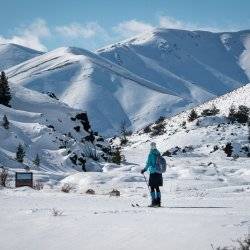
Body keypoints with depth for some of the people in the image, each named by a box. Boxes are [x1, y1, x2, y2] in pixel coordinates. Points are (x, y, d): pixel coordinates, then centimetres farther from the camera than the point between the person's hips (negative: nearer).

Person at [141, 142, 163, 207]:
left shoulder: (151, 154, -12)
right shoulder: (158, 154, 7)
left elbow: (148, 164, -13)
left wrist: (144, 170, 0)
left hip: (153, 173, -6)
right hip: (159, 173, 6)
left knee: (152, 188, -1)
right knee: (157, 188, 12)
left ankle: (154, 202, -5)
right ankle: (158, 202, 12)